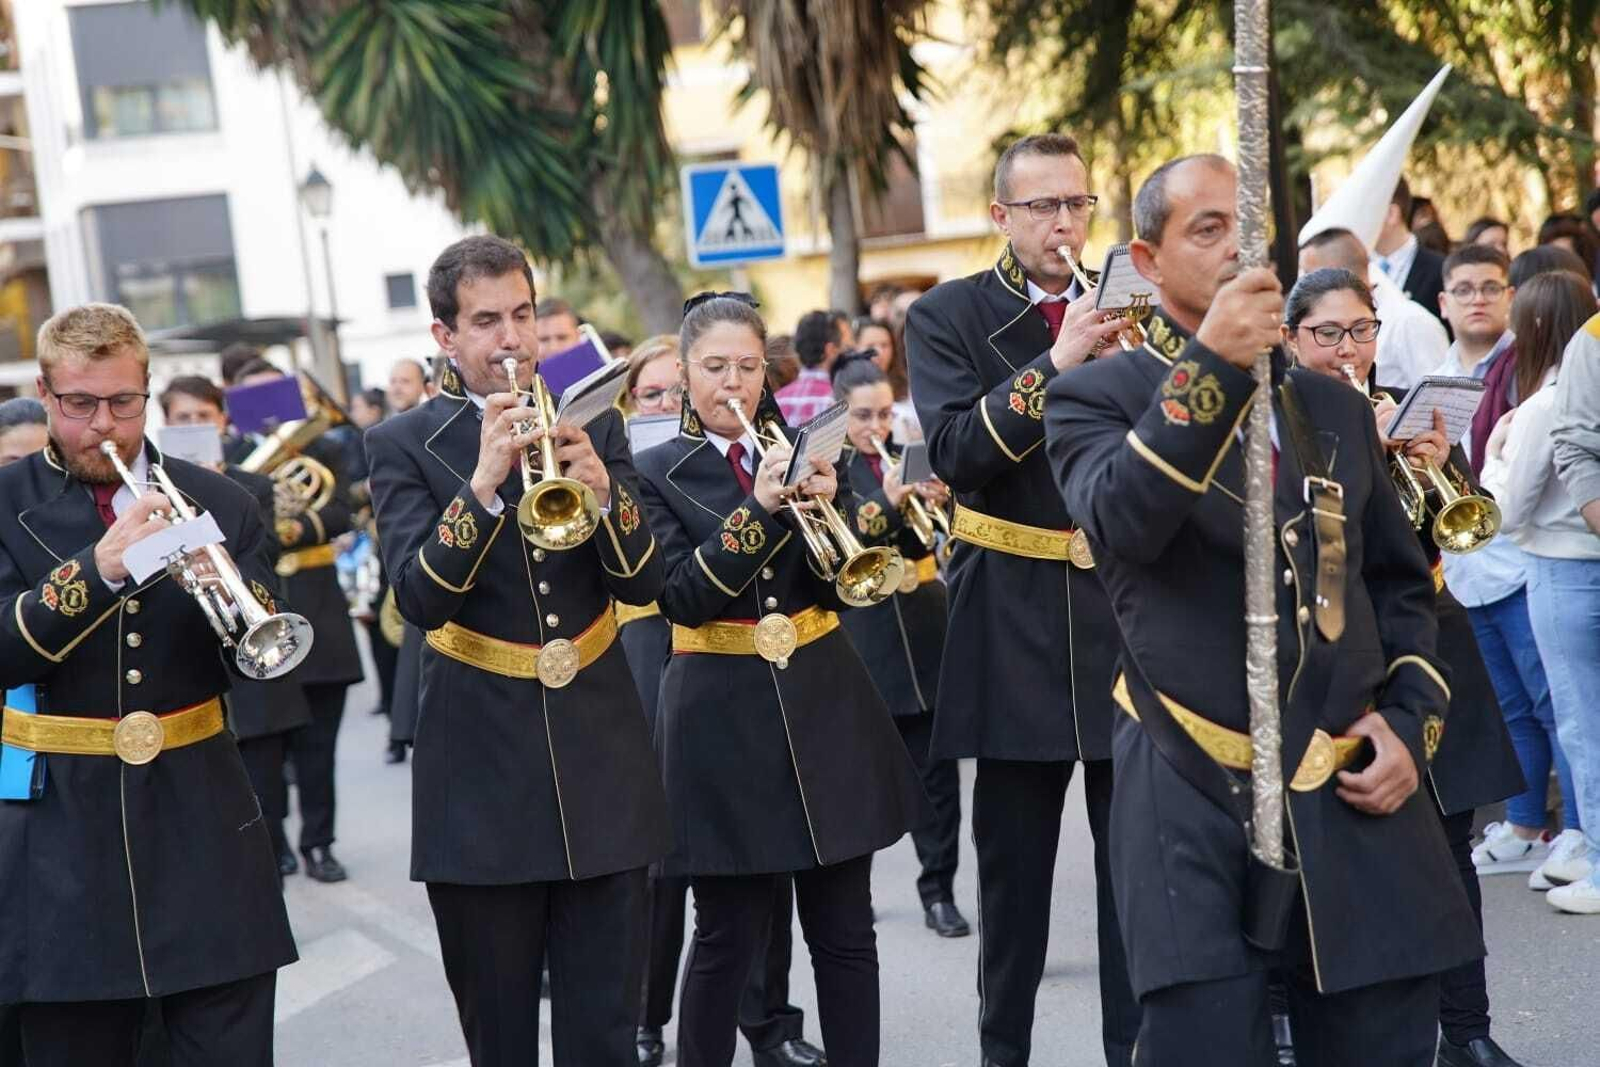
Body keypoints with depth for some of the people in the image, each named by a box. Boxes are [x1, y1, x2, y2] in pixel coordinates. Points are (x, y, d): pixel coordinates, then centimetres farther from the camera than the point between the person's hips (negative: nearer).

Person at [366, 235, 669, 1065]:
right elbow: (419, 598, -14)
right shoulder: (404, 446, -1)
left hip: (600, 768, 2)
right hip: (482, 777, -2)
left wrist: (603, 491, -20)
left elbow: (643, 583, -1)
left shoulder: (592, 426, 7)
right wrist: (483, 483, -27)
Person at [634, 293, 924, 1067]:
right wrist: (755, 508, -24)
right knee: (728, 935, 1)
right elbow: (682, 598, -14)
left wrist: (826, 506, -15)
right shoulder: (658, 473, -2)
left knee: (844, 930, 6)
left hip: (824, 705, 3)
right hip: (722, 716, -3)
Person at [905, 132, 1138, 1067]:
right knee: (1014, 864, 7)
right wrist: (1056, 364, -23)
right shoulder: (949, 318, -1)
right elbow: (956, 453, -16)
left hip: (1130, 610, 2)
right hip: (1016, 624, -2)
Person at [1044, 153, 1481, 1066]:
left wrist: (1410, 723, 5)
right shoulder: (1099, 396, 2)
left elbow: (1403, 585, 20)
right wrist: (1208, 369, -24)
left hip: (1357, 794, 4)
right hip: (1196, 800, -4)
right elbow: (1120, 523, -20)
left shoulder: (1336, 407, 16)